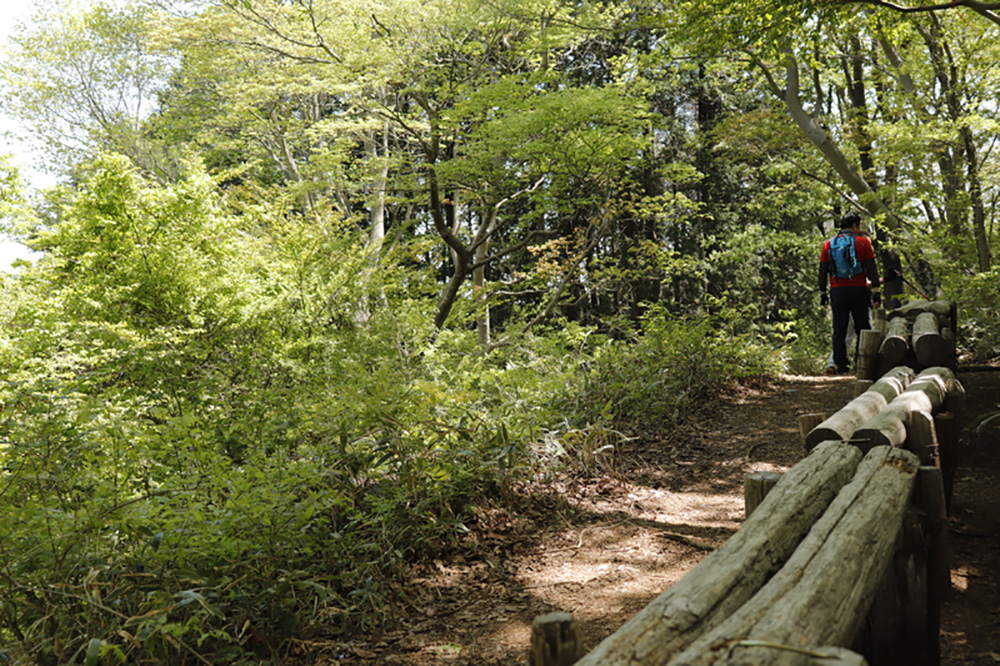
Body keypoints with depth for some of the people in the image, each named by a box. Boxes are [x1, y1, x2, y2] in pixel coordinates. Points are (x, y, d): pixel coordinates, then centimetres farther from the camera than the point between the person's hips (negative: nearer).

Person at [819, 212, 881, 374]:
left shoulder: (829, 244, 10)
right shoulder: (863, 242, 3)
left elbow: (823, 271, 9)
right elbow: (871, 269, -2)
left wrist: (823, 293, 15)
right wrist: (877, 291, -1)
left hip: (837, 292, 2)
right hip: (858, 291, -2)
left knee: (839, 331, 5)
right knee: (862, 329, 6)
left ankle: (841, 367, 3)